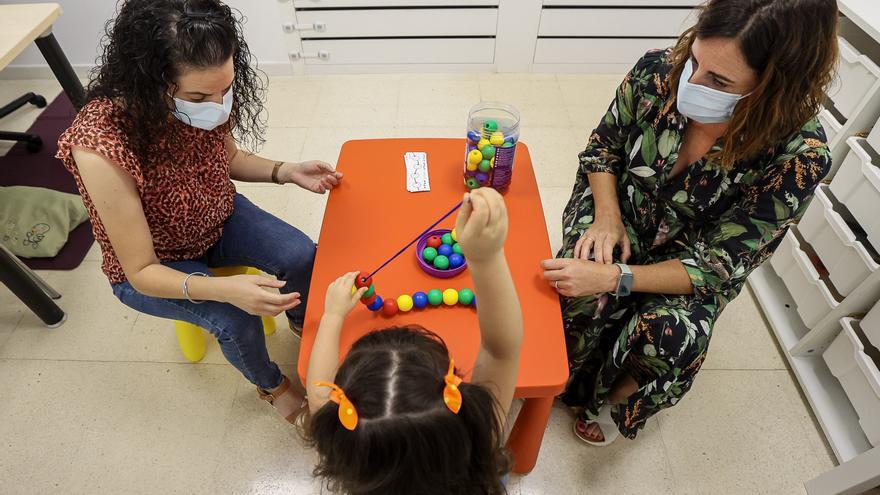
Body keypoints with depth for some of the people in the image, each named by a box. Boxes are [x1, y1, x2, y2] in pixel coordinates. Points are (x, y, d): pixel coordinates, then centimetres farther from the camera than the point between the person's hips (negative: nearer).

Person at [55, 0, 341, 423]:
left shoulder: (209, 102, -22)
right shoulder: (101, 145, -36)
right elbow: (142, 273, -28)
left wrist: (286, 172, -16)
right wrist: (224, 289, -45)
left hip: (218, 219, 4)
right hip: (150, 268, -4)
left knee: (302, 256, -14)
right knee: (236, 319, -23)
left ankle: (301, 322, 20)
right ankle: (270, 385, 12)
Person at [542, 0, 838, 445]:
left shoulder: (799, 157, -27)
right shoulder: (659, 71, -22)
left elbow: (716, 265, -24)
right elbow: (603, 148, -4)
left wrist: (613, 276, -37)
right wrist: (607, 218, -20)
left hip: (694, 264, -1)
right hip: (618, 209, 2)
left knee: (668, 334, -29)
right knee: (582, 300, -28)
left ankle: (616, 398, 5)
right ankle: (563, 379, 5)